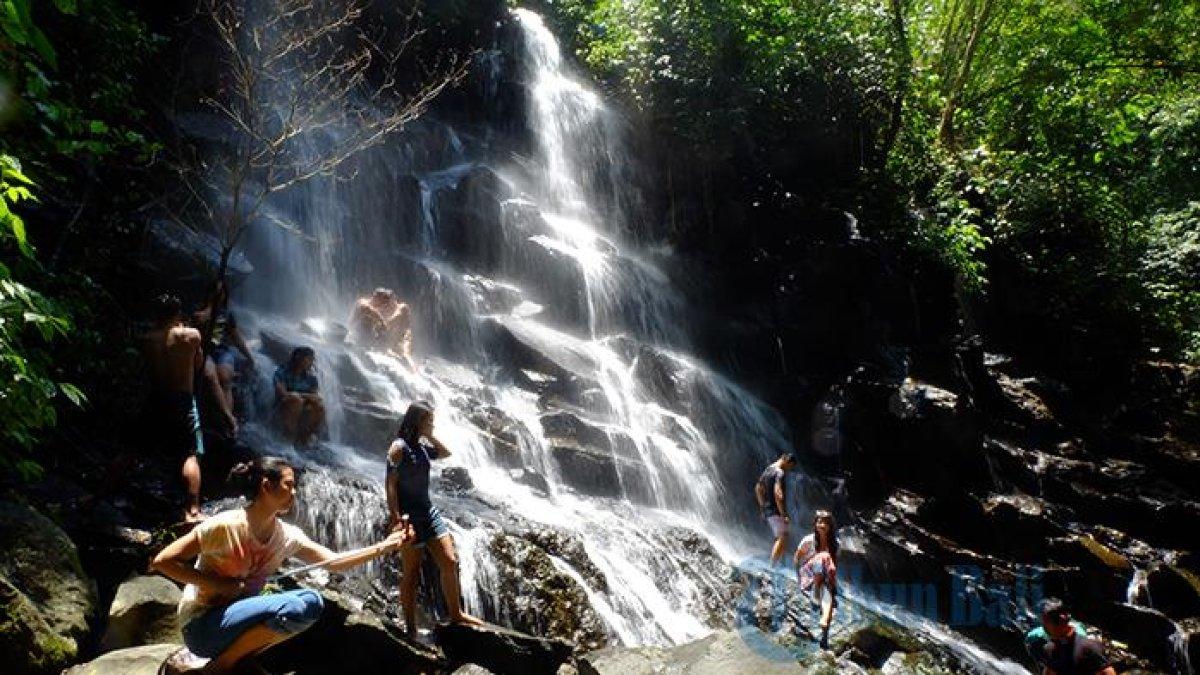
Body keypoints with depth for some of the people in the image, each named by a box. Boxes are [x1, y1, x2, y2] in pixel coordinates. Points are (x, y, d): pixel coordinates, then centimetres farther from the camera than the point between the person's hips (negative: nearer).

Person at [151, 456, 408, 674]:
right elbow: (162, 562, -18)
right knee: (293, 607, -27)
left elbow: (334, 562, -1)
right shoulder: (225, 526, -19)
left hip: (241, 617, 7)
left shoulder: (288, 535, -1)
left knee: (311, 601, -12)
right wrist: (223, 584, -20)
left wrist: (385, 546, -12)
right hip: (203, 625, -7)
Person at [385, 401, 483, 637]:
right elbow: (390, 484, -17)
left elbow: (446, 453, 22)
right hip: (409, 515, -8)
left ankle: (456, 613, 21)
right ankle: (411, 628, 12)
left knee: (450, 562, 7)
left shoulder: (422, 446, 10)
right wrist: (395, 517, -23)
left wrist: (429, 435, 9)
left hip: (428, 510, 8)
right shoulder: (399, 447, -12)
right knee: (410, 573, 1)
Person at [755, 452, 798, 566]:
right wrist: (783, 515, -25)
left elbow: (758, 488, 24)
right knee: (782, 539, -8)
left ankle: (773, 566, 19)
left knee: (779, 539, 17)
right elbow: (778, 494, -27)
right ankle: (772, 567, -10)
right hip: (776, 511, -10)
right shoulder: (779, 472, -15)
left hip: (767, 510, 10)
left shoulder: (768, 469, 15)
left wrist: (763, 506, 25)